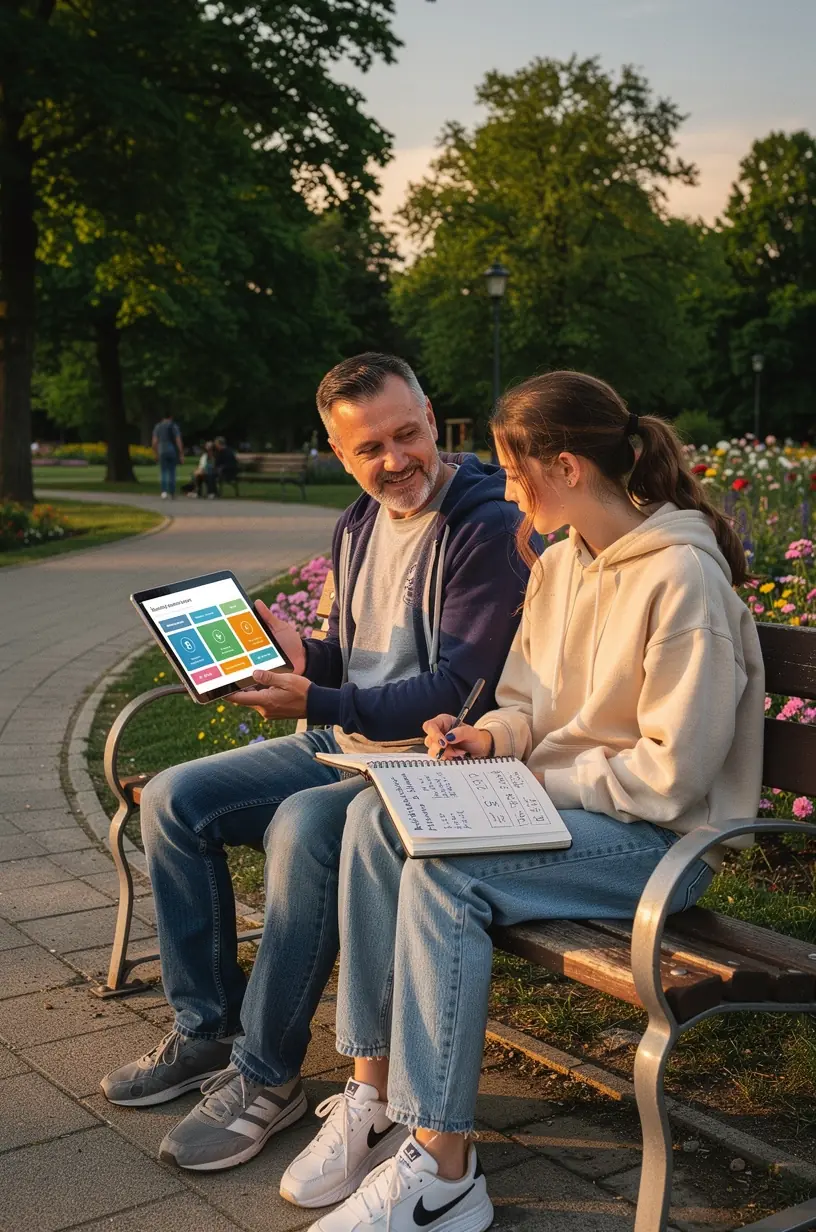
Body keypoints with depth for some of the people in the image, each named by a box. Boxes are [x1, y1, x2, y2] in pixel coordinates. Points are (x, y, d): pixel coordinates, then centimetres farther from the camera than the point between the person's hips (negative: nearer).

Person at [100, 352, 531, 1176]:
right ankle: (207, 1029, 11)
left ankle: (266, 1077, -17)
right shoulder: (359, 526, 11)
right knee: (173, 799, 0)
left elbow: (457, 690, -22)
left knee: (303, 826, -35)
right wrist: (295, 655, -4)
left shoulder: (487, 529, -16)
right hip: (342, 745, 9)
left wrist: (317, 703, -29)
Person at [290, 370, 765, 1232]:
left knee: (443, 870, -29)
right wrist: (489, 738, -4)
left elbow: (670, 775, -19)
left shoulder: (682, 579, -18)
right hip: (557, 803, 8)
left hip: (659, 838, -8)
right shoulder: (559, 564, 9)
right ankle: (373, 1093, -11)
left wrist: (539, 777, -13)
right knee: (375, 818, -16)